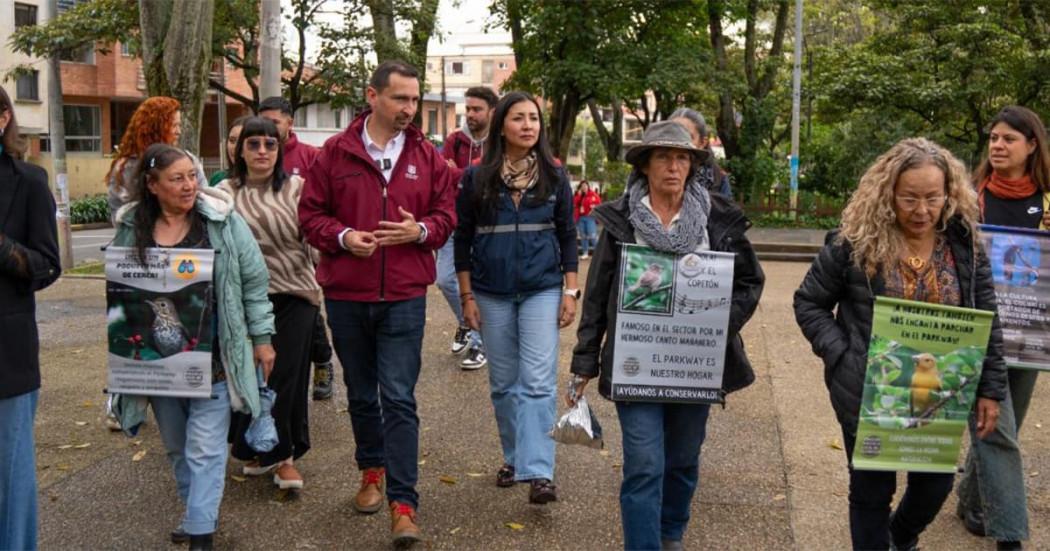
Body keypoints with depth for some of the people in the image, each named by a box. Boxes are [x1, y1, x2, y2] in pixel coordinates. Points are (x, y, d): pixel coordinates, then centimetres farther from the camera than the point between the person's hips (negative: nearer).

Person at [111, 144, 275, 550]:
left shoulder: (223, 221, -6)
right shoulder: (131, 230, 2)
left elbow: (254, 281, -2)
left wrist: (262, 338, -2)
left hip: (211, 359, -4)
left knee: (205, 450, -4)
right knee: (176, 447, 18)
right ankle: (198, 513, 36)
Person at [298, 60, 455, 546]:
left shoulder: (427, 157, 4)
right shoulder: (335, 152, 0)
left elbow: (445, 215, 8)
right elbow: (310, 213, 3)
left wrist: (421, 230, -13)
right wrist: (343, 236, -16)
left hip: (404, 296, -1)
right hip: (345, 295, 1)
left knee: (399, 399, -5)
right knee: (361, 394, 17)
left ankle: (403, 504, -1)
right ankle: (372, 471, 38)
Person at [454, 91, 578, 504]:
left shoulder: (554, 176, 3)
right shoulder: (477, 178, 0)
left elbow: (567, 236, 6)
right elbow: (463, 239, 4)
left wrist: (570, 292, 0)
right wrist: (466, 296, 1)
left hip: (542, 291, -1)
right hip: (492, 294, 1)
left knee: (538, 382, -9)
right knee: (503, 384, 10)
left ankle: (539, 473, -12)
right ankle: (514, 457, 26)